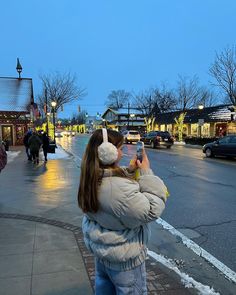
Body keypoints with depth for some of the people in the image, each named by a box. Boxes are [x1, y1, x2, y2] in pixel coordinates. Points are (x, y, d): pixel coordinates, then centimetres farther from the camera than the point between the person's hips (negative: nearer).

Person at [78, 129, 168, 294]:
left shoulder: (92, 178, -9)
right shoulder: (118, 188, -38)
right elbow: (152, 211, -29)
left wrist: (129, 171, -7)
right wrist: (147, 173, -25)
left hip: (100, 244, 8)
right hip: (122, 254, -8)